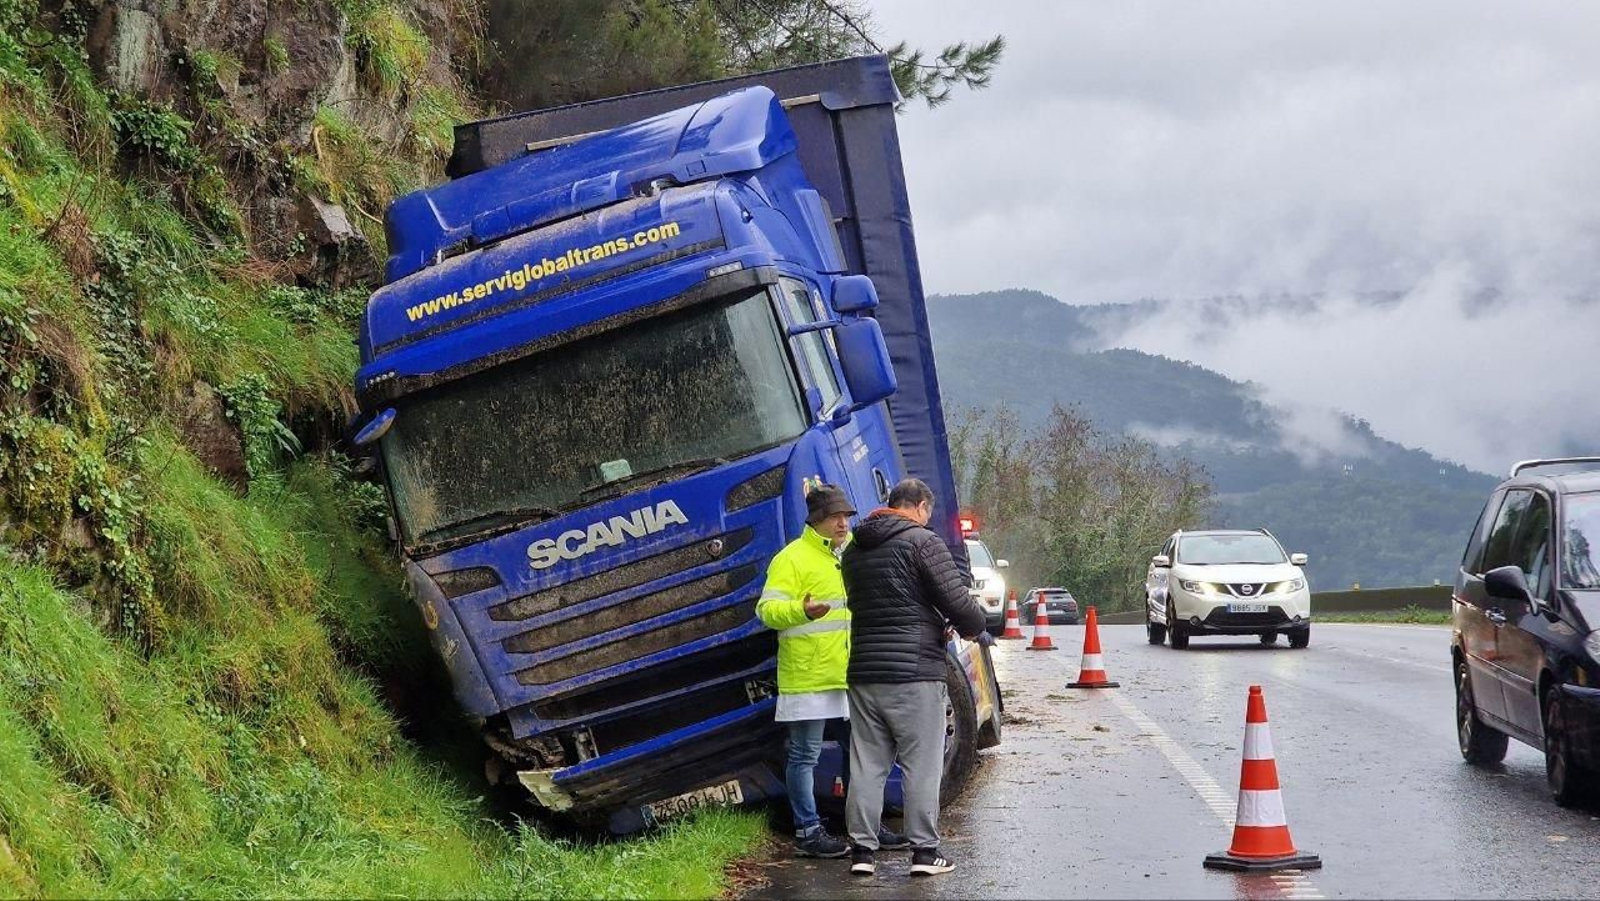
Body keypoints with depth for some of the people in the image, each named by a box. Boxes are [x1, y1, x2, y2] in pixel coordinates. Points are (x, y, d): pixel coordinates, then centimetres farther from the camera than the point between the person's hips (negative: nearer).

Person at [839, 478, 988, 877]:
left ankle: (862, 850, 9)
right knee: (921, 766, 1)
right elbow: (958, 601, -12)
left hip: (863, 672, 6)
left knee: (866, 766, 9)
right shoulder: (923, 542, -7)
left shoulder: (854, 550, 14)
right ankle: (924, 851, 3)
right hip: (915, 672, -6)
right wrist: (973, 627, 10)